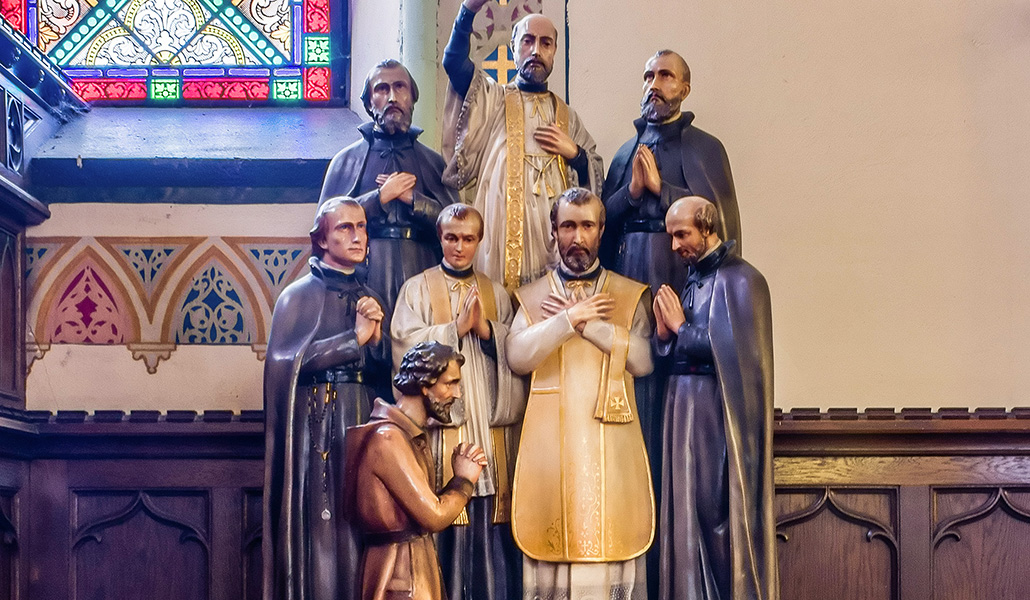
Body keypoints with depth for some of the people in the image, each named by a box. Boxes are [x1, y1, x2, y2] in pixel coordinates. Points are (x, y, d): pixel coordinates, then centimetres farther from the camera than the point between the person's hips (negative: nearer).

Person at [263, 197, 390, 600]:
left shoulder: (369, 298, 15)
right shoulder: (301, 295, -1)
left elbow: (384, 368, 12)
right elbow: (287, 359, -14)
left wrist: (375, 334, -8)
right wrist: (354, 338, -12)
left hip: (362, 422, 5)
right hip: (318, 424, -5)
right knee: (322, 525, -7)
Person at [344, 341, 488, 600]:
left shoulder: (413, 436, 16)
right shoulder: (388, 438, -17)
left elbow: (426, 506, 11)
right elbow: (434, 516, -19)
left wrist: (462, 476, -1)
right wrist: (464, 481, -3)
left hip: (419, 566, 10)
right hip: (399, 572, -10)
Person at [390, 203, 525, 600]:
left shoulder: (496, 294, 17)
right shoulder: (417, 289, 8)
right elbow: (407, 346, -6)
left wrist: (486, 328, -8)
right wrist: (457, 327, -10)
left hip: (491, 427, 3)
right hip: (441, 424, -3)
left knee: (491, 523, -1)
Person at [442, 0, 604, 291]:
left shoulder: (565, 115, 20)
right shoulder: (492, 100, 10)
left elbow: (596, 178, 21)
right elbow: (453, 62, -9)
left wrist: (574, 153, 0)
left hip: (556, 237, 3)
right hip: (503, 232, -3)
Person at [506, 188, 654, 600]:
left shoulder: (630, 296, 10)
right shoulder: (533, 297, 11)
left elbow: (643, 360, -5)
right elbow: (516, 357, -6)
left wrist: (587, 323, -7)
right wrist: (568, 320, -12)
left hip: (611, 442, 0)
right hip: (550, 439, 0)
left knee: (611, 532, -5)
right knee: (552, 536, -3)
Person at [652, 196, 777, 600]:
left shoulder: (738, 279, -9)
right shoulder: (692, 279, 16)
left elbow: (733, 350, -19)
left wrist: (681, 328, -8)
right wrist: (665, 333, -5)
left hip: (719, 414, -8)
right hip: (684, 411, 8)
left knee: (717, 510, -7)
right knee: (685, 511, 7)